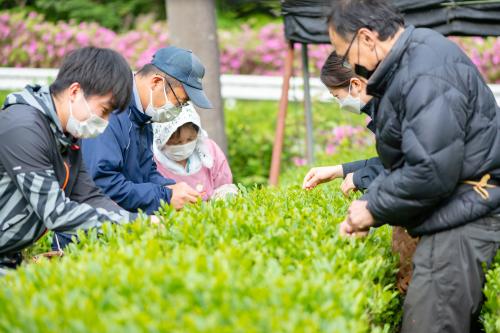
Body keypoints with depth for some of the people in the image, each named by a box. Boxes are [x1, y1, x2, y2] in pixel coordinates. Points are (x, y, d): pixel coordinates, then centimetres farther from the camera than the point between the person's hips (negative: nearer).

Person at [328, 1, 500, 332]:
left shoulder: (425, 74, -18)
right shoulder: (411, 60, 16)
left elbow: (432, 173, -25)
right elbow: (405, 158, 21)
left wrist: (374, 209, -12)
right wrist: (370, 199, 7)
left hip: (465, 215, -11)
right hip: (457, 213, 11)